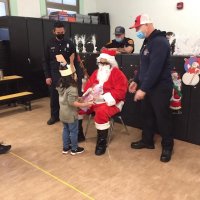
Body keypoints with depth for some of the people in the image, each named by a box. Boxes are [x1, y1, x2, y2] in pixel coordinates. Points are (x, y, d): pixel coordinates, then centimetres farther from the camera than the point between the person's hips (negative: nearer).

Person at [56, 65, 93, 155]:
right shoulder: (72, 88, -25)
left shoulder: (61, 85, 1)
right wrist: (84, 104, -28)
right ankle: (74, 149, 23)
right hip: (71, 114, -8)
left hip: (63, 113, 8)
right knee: (74, 131, 9)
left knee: (66, 130, 20)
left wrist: (78, 98, 14)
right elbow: (72, 102, -29)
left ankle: (65, 147, 32)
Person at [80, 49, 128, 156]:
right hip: (93, 100, 7)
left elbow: (120, 91, -16)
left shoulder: (117, 74, -7)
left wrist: (104, 97, -24)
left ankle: (102, 142, -20)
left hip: (109, 102, -7)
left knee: (101, 113, -39)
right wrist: (90, 91, -8)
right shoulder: (96, 72, 15)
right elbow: (88, 85, 17)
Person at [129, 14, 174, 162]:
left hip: (160, 88, -9)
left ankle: (167, 146, 18)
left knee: (162, 117, 1)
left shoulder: (160, 42, -19)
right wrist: (137, 81, 15)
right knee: (147, 115, 16)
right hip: (148, 87, 9)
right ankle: (147, 140, 32)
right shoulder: (148, 41, 13)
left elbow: (155, 68, -26)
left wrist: (143, 89, -26)